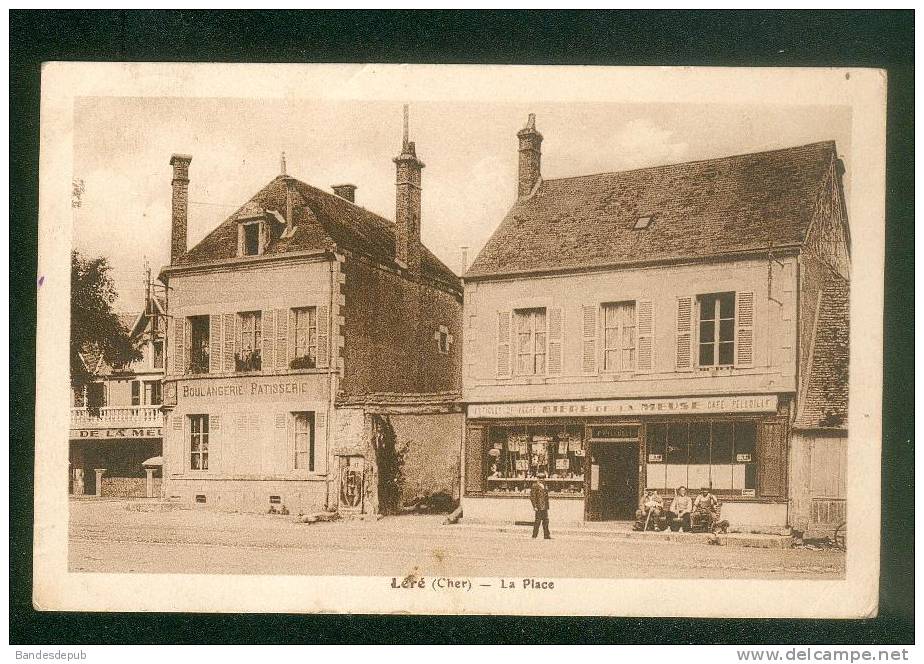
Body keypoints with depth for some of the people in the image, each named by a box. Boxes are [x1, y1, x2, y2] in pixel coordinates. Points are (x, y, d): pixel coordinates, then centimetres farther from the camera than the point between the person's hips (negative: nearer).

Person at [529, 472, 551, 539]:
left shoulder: (544, 485, 15)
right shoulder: (535, 485, -9)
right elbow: (532, 496, -13)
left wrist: (547, 506, 19)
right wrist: (534, 506, -17)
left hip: (545, 506, 8)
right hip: (539, 506, -8)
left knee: (546, 520, 10)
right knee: (538, 520, -6)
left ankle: (546, 535, 15)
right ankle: (534, 536, -1)